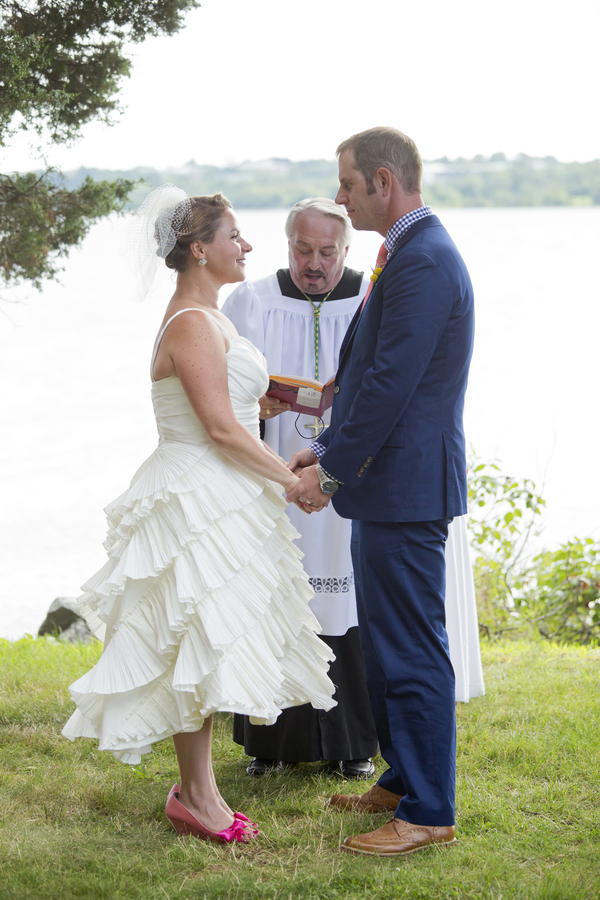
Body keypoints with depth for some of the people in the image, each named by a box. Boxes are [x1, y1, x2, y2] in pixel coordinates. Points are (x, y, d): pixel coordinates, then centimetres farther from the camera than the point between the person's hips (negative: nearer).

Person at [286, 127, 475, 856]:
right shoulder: (408, 255, 15)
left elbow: (390, 383, -22)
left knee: (412, 652, -3)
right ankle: (402, 780, 32)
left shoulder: (423, 262, -18)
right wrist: (327, 448, 13)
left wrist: (331, 471, -16)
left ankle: (429, 812, 6)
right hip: (386, 483, 11)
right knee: (383, 644, 19)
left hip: (406, 489, -11)